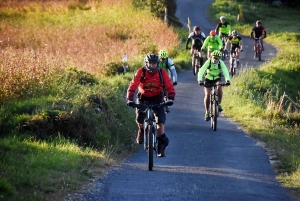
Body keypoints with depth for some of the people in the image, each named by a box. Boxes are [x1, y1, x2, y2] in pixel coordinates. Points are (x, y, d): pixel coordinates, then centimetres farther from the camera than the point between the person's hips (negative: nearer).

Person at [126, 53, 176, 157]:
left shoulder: (162, 73, -17)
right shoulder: (141, 72, -19)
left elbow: (170, 87, -20)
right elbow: (133, 86, -25)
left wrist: (170, 99, -38)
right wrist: (129, 99, -39)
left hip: (157, 99, 0)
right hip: (143, 98, 0)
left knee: (160, 122, -13)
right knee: (140, 116, -23)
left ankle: (161, 146, -3)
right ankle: (141, 130, 13)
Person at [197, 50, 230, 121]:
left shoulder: (221, 63, -19)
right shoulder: (208, 62, -23)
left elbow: (225, 71, -30)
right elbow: (201, 71, -31)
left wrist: (227, 80, -49)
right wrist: (200, 80, -47)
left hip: (217, 79, 1)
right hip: (208, 79, -1)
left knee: (219, 87, -32)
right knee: (207, 95, -15)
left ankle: (219, 104, -17)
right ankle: (207, 112, 0)